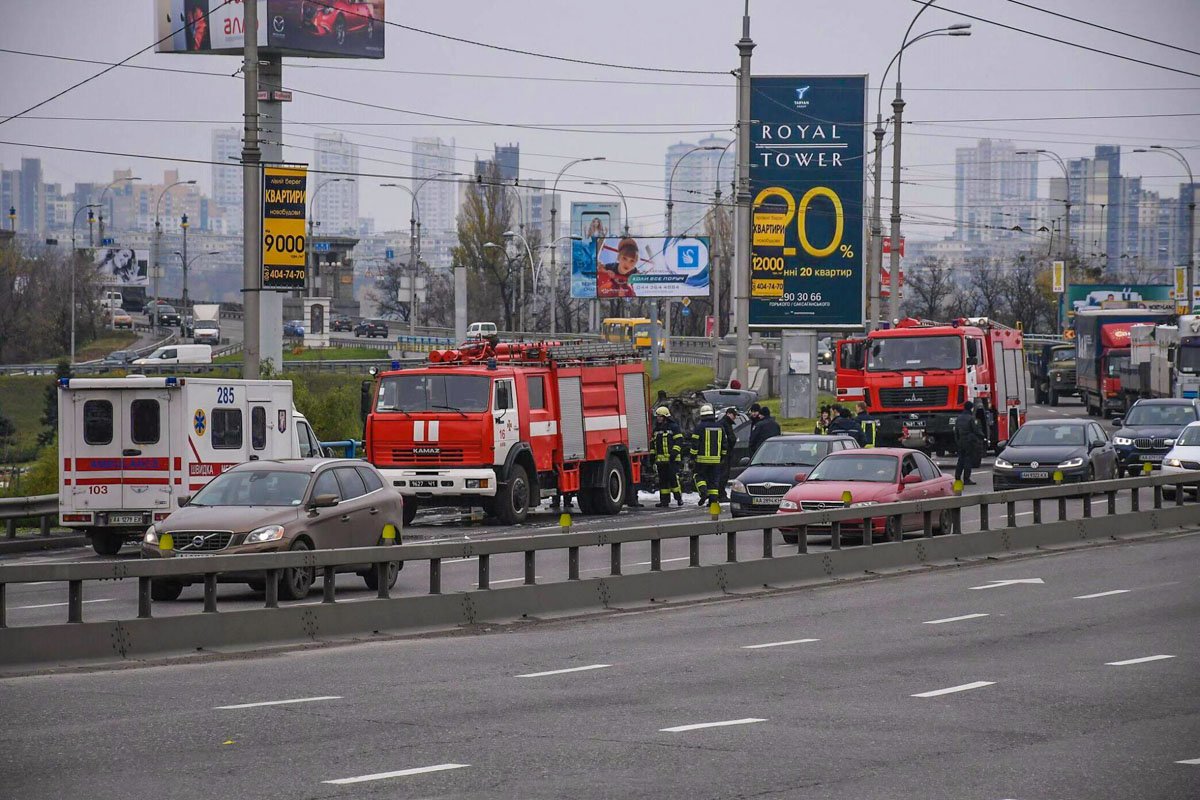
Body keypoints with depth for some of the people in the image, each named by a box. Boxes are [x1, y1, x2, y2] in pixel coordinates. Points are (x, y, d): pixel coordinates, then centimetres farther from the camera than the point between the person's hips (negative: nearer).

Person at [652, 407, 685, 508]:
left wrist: (674, 453, -18)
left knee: (673, 478, -11)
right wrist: (653, 457, 19)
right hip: (661, 459, 7)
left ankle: (679, 498, -3)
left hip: (672, 459, -7)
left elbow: (679, 441, -7)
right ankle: (664, 500, 8)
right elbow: (654, 444, 23)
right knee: (663, 480, 6)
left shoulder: (674, 427, -2)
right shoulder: (656, 429, 18)